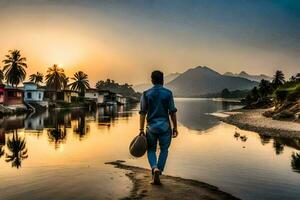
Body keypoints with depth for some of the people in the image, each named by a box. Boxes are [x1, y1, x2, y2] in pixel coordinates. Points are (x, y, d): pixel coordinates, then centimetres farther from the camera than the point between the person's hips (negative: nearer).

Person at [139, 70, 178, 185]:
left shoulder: (146, 94, -2)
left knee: (151, 150, 17)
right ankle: (157, 175, 10)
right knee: (164, 150, 15)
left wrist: (141, 130, -2)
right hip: (165, 126, -1)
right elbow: (172, 112, -4)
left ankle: (155, 168, -9)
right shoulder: (168, 93, -4)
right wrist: (175, 128, 4)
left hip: (151, 127, 1)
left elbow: (143, 113, -4)